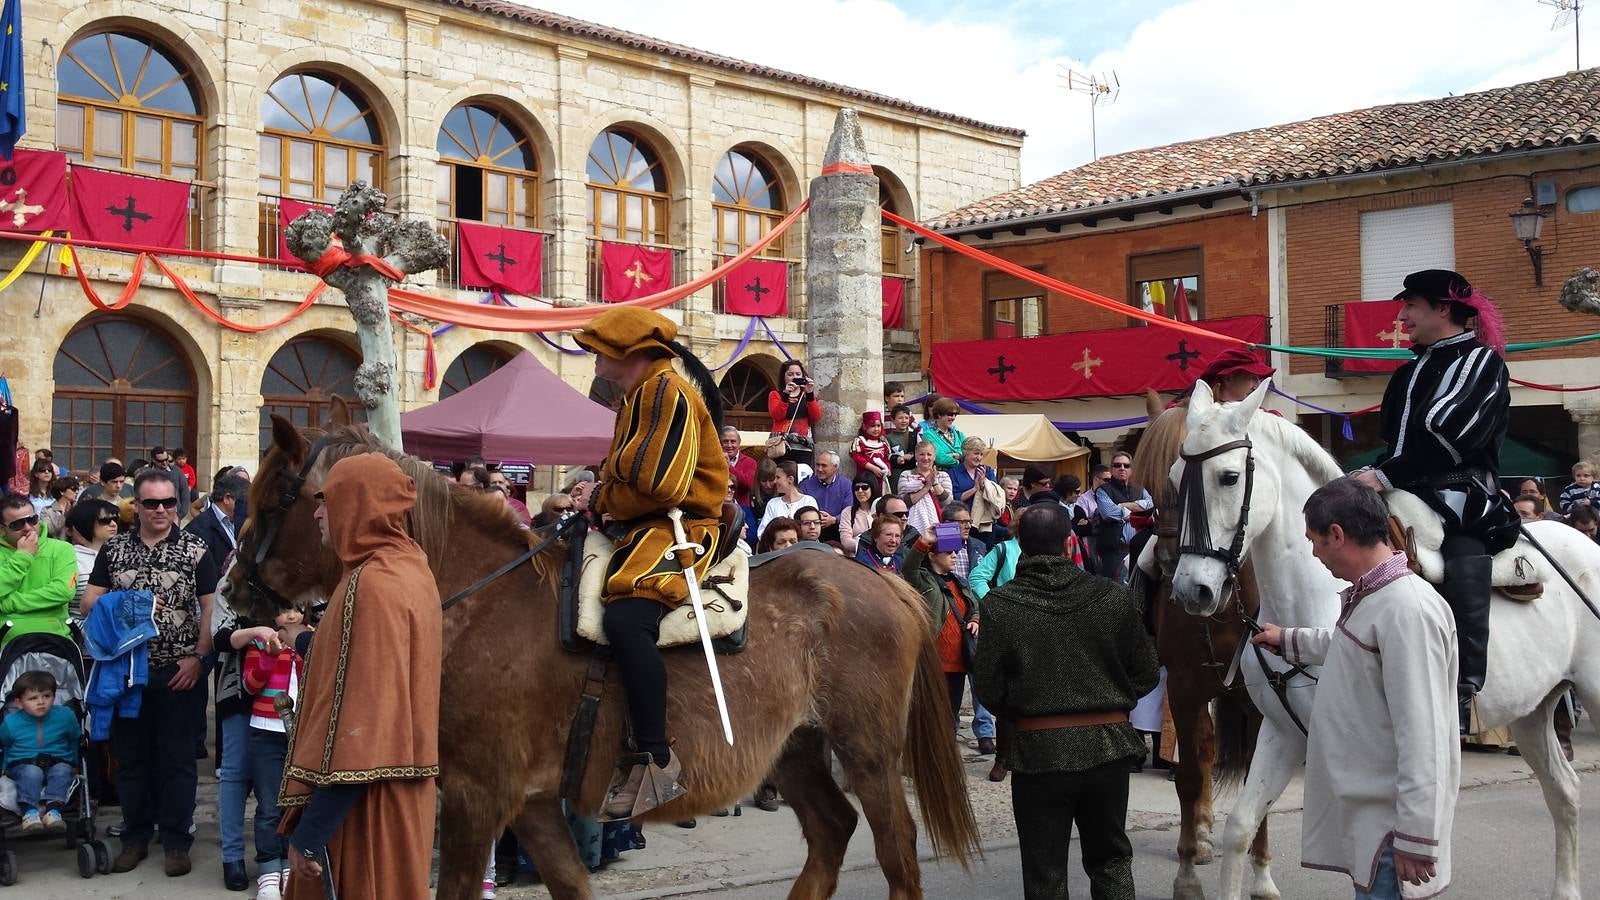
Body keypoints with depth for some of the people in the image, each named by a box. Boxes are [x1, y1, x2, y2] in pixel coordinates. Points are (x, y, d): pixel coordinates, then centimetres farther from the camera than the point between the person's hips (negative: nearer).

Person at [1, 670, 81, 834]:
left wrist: (72, 761, 14)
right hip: (23, 764, -1)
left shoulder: (65, 716, -3)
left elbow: (76, 739, 15)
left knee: (62, 771, -32)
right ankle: (29, 812, -44)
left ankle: (52, 810, -44)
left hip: (57, 763, 1)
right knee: (31, 773, -34)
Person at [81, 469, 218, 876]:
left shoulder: (196, 551, -1)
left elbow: (210, 607, -4)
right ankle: (135, 837, 22)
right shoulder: (114, 549, 7)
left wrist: (198, 657, -13)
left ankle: (176, 842, 12)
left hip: (179, 673, -3)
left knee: (177, 759, 3)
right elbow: (88, 601, 6)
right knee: (130, 757, 10)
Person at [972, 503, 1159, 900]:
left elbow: (988, 689, -9)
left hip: (1038, 748, -2)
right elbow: (1145, 674, 2)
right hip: (1108, 744, 2)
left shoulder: (999, 605, -12)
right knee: (1111, 859, 20)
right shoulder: (1115, 597, -5)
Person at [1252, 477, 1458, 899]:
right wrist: (1288, 640, 44)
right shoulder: (1367, 598, 10)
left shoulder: (1406, 608, -23)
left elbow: (1422, 735, -26)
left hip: (1388, 823, -10)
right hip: (1361, 809, 10)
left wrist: (1415, 840, -25)